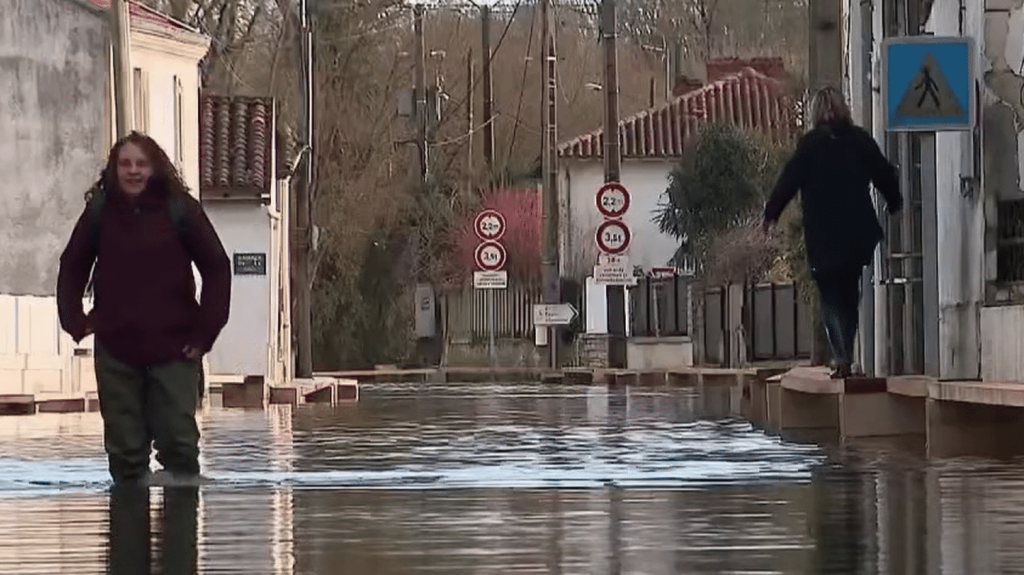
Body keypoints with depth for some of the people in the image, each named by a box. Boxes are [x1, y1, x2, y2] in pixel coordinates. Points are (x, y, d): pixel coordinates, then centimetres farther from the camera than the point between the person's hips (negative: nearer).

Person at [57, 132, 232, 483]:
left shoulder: (180, 209, -5)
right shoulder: (100, 211, 2)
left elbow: (217, 267, -1)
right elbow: (71, 268, 14)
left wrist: (205, 330, -5)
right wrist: (74, 320, 4)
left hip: (173, 348, -2)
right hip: (115, 351, 2)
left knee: (179, 444, -3)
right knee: (125, 452, 5)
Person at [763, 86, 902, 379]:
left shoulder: (811, 143, -8)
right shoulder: (861, 140, 2)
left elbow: (789, 180, -6)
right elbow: (885, 176, 10)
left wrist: (771, 213, 6)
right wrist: (895, 206, 26)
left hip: (824, 236, -3)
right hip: (859, 234, 3)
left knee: (831, 299, 1)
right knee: (849, 295, 15)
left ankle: (843, 359, -13)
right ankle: (846, 357, 14)